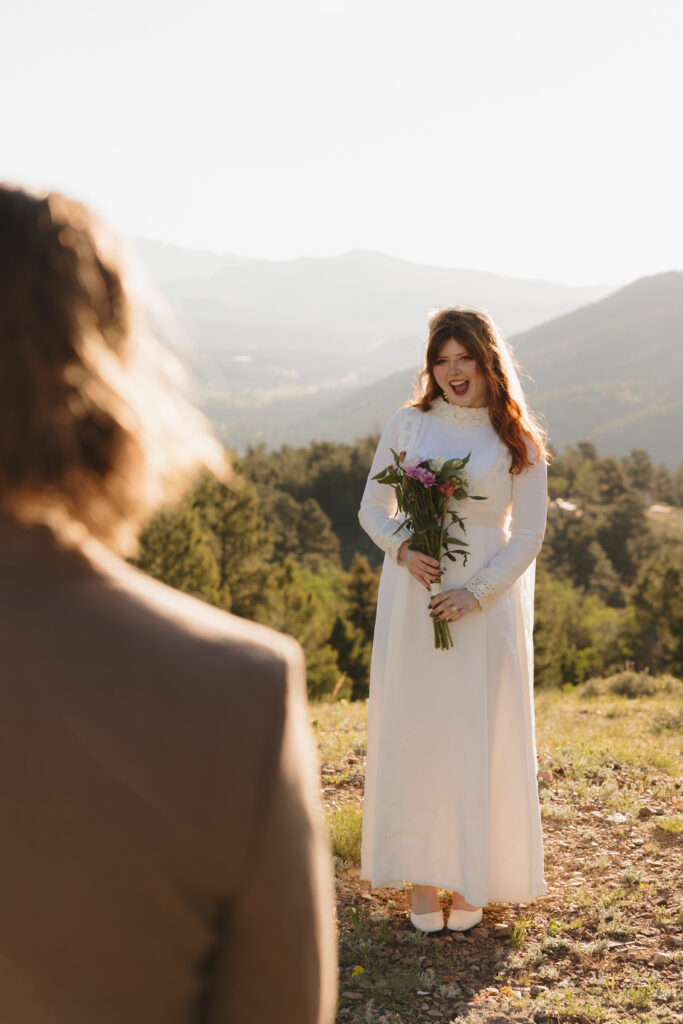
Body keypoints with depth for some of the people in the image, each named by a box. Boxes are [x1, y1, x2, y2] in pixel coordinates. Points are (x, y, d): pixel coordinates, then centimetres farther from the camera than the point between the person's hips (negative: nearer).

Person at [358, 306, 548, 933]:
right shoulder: (409, 425, 5)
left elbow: (530, 534, 0)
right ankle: (424, 881, 14)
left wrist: (477, 592, -12)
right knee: (415, 732, 3)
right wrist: (402, 548, -11)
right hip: (412, 599, 2)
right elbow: (372, 508, 10)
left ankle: (471, 883, 14)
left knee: (480, 736, 1)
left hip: (487, 604, -1)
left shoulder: (518, 441, 1)